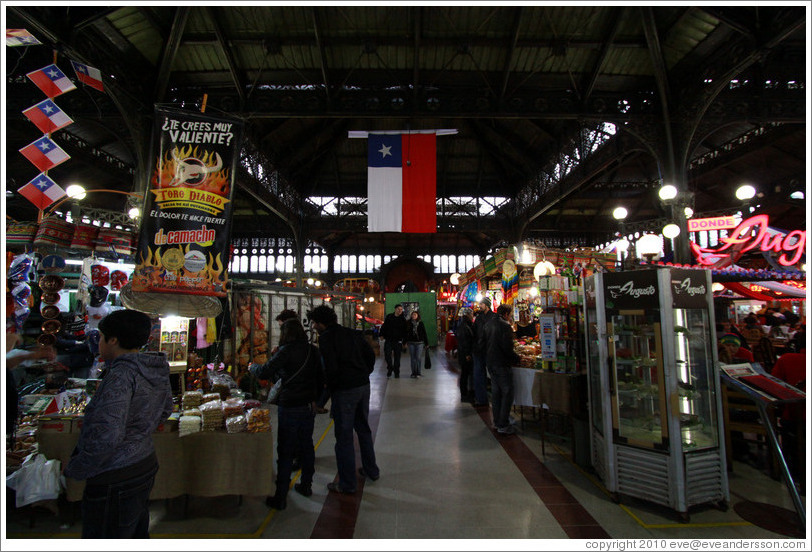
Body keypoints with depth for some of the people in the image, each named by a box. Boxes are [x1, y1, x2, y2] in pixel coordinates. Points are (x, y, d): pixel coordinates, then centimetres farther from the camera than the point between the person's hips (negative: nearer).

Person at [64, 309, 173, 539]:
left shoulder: (122, 374, -23)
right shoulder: (157, 370, 1)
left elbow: (105, 436, -29)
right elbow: (164, 411, 16)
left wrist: (75, 469, -13)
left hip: (115, 481, -8)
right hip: (144, 466, 8)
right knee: (137, 537, 23)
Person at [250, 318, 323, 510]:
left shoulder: (287, 351, -16)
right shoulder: (312, 350, 2)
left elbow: (264, 372, -16)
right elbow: (320, 377, 9)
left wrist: (253, 367, 5)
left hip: (290, 408, -6)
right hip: (309, 406, 6)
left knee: (285, 452, 5)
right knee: (306, 446, 19)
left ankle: (280, 497, 14)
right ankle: (306, 486, 34)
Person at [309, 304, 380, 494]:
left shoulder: (326, 338, -12)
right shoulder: (351, 333, 9)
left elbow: (331, 367, -20)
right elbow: (370, 354, 10)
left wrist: (328, 386, -3)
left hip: (344, 391, -7)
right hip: (363, 386, 8)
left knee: (344, 436, 5)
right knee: (363, 429, 22)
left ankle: (347, 484, 17)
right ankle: (371, 470, 37)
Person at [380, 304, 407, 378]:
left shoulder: (403, 319, 3)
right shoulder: (389, 317, 4)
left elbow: (405, 330, 4)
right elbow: (384, 326, 9)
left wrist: (404, 340, -2)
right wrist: (382, 334, -2)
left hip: (398, 341, 0)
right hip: (388, 340, 0)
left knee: (397, 357, 6)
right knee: (387, 355, -6)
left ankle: (396, 372, 19)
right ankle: (390, 368, 18)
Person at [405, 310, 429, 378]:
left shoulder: (421, 323, 3)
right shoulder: (408, 323, 4)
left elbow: (424, 334, 5)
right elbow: (406, 333, 4)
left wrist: (426, 343, 4)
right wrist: (405, 342, -1)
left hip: (419, 342, -1)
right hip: (411, 343, 1)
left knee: (418, 357, -3)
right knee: (412, 358, 6)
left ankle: (418, 372, 6)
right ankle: (413, 373, 14)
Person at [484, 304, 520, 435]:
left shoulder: (489, 324, 10)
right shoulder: (505, 326, -16)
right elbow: (507, 348, -20)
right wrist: (516, 358, -5)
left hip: (490, 362, 9)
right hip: (502, 364, -8)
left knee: (495, 392, 16)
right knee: (507, 394, 0)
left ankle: (496, 422, 24)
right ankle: (503, 425, 3)